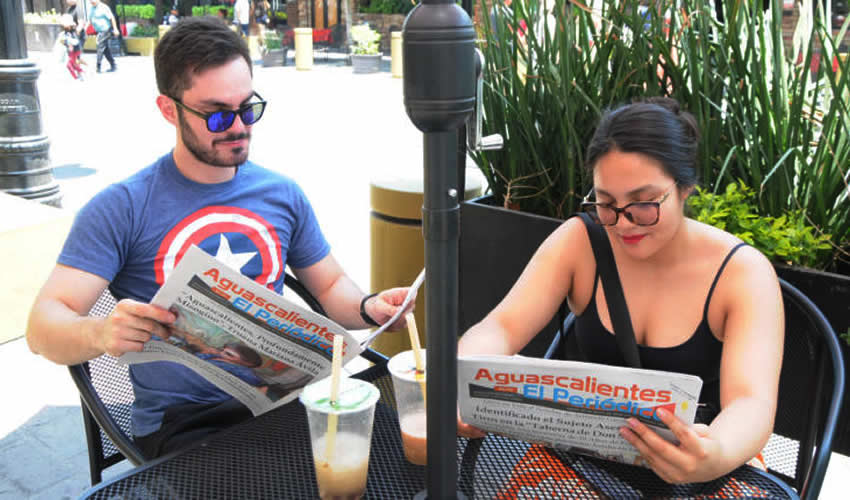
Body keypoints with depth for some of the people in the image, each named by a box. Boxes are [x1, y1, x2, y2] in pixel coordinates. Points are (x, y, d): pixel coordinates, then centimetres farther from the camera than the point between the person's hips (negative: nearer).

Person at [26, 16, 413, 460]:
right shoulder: (122, 208, -2)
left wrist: (368, 308, -4)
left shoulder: (282, 195, 11)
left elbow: (330, 285, 19)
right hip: (179, 423, -4)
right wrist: (101, 334, -31)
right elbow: (44, 326, -7)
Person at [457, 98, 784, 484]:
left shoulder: (743, 273, -11)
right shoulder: (579, 242, -6)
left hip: (697, 470, 0)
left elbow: (752, 403, -22)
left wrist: (718, 458, -45)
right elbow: (501, 329, -14)